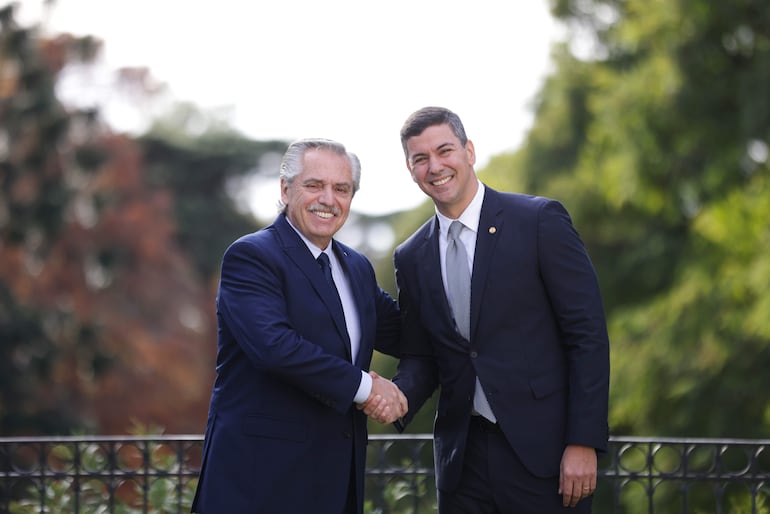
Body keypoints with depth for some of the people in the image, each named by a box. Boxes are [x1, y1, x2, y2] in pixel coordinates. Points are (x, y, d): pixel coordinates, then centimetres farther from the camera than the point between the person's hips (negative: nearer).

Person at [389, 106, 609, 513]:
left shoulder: (540, 221, -4)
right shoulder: (411, 258, 10)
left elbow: (588, 336, -7)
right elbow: (420, 358, 15)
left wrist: (583, 442, -13)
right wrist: (397, 396, -9)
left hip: (543, 449, -4)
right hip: (462, 459, 4)